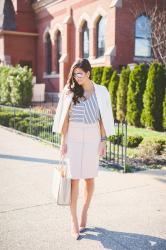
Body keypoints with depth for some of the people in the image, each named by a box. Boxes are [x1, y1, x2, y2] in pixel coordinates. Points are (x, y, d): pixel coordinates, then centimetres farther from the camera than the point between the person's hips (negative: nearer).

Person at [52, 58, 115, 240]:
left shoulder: (100, 92, 1)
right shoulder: (69, 91, 2)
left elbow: (103, 118, 3)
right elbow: (65, 118, 3)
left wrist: (103, 141, -1)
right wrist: (63, 141, -1)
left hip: (92, 138, 1)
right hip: (73, 138, 0)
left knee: (89, 178, 8)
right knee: (74, 179, -3)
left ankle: (84, 213, 26)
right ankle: (74, 221, 5)